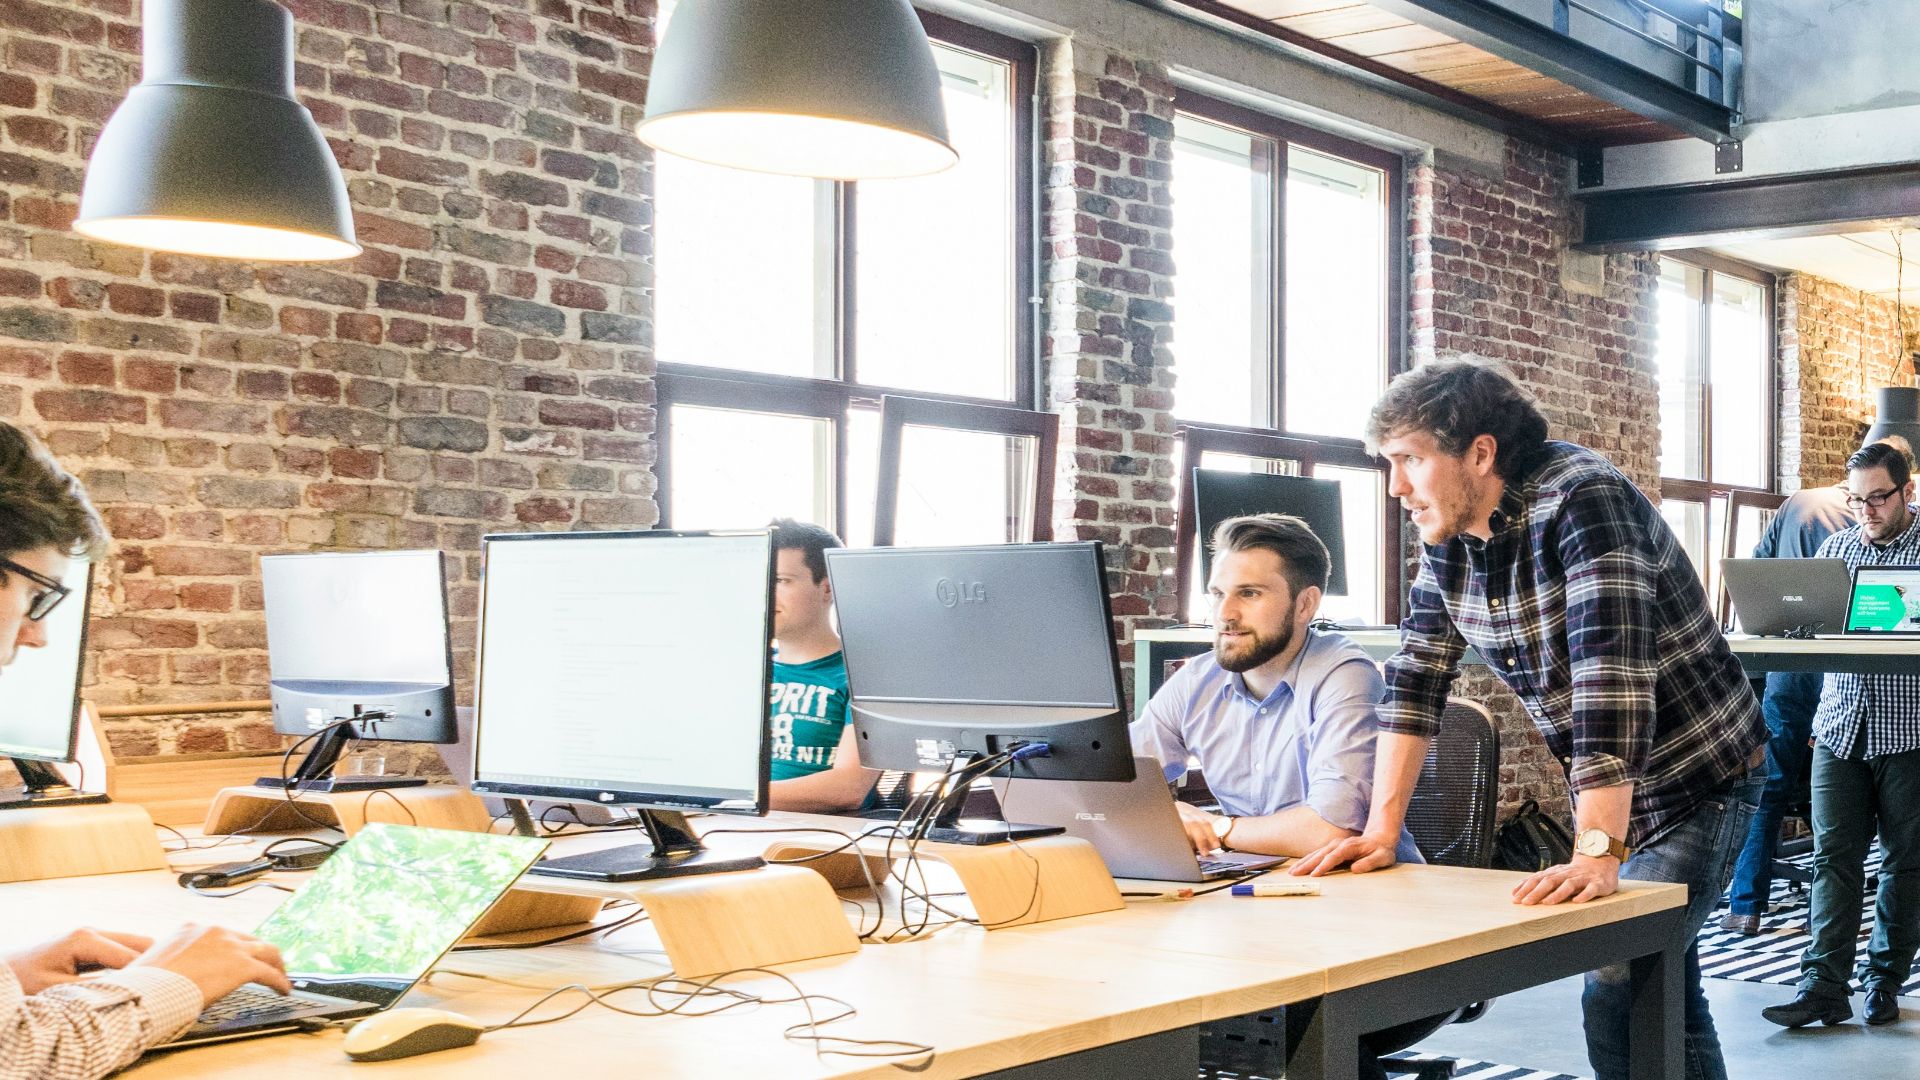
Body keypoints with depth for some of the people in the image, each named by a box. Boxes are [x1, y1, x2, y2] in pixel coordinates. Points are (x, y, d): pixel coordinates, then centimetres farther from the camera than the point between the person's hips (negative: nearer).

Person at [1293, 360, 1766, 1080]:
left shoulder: (1580, 500, -26)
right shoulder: (1448, 536, -2)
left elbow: (1610, 679, -35)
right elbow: (1417, 677, 1)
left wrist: (1598, 852, -40)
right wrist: (1382, 830, -5)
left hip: (1696, 782, -8)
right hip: (1605, 793, 8)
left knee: (1615, 997, -16)